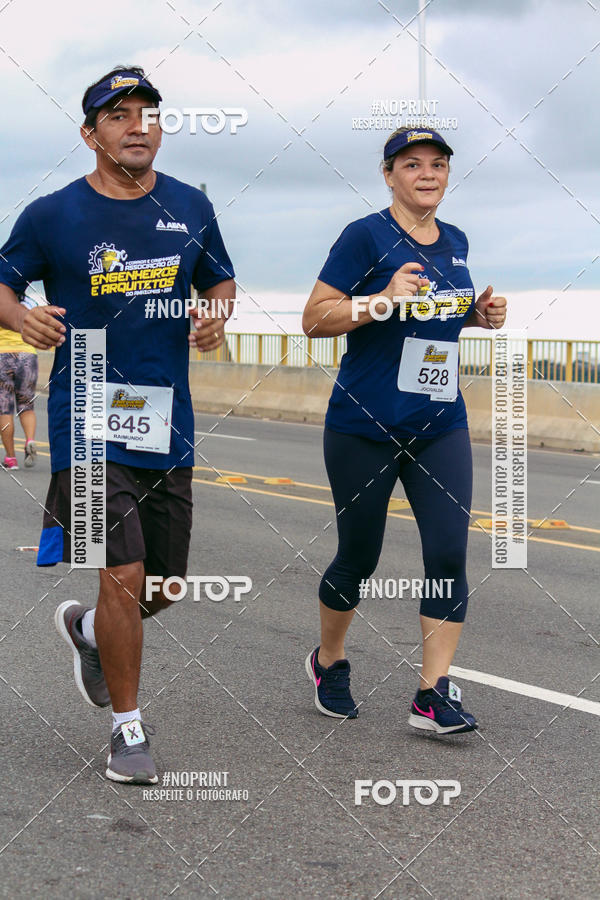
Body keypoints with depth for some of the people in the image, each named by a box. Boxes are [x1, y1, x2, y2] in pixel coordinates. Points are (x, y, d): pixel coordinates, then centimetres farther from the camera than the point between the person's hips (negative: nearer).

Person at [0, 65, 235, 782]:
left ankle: (86, 628, 44)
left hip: (168, 422, 5)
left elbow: (220, 280, 19)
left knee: (165, 587, 12)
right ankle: (128, 730, 8)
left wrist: (216, 316, -3)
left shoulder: (190, 207, 6)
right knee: (124, 575, -11)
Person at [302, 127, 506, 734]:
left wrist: (479, 315, 6)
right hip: (365, 427, -5)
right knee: (358, 558, 7)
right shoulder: (366, 236, -9)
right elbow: (314, 319, -12)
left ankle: (433, 695, -2)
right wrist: (384, 299, -25)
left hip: (441, 426, 5)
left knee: (449, 552, -7)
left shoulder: (455, 243, 11)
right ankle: (328, 662, 32)